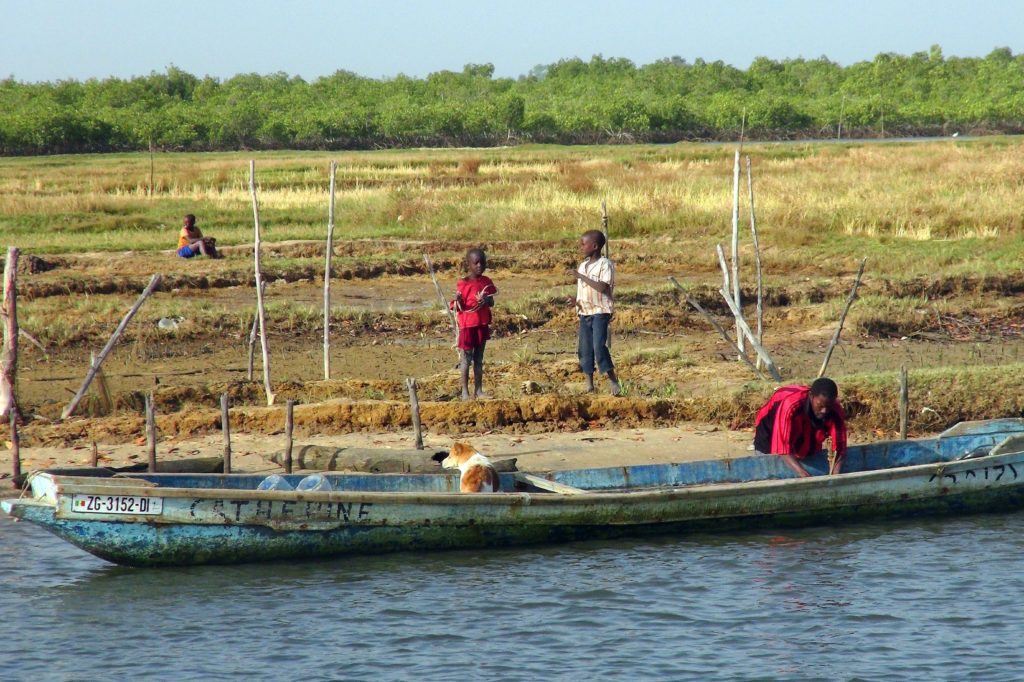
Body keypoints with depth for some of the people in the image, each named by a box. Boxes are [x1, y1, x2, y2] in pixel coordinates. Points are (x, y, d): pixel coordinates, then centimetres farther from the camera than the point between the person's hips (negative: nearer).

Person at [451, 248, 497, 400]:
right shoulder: (463, 284, -9)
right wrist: (457, 301, -30)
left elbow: (491, 303, 10)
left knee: (479, 359, 10)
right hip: (467, 324, -5)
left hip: (482, 324, 5)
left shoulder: (486, 282, 5)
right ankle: (465, 391, 4)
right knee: (467, 358, 0)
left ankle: (478, 390, 15)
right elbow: (459, 307, -7)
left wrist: (485, 301, -13)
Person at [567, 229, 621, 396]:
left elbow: (602, 287, -21)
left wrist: (581, 276, -20)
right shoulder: (583, 265, 14)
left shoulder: (605, 265, -9)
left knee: (599, 346, -18)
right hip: (584, 313, 7)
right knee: (585, 350, 4)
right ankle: (589, 386, 8)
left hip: (600, 312, -7)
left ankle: (613, 381, -9)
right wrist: (575, 301, 1)